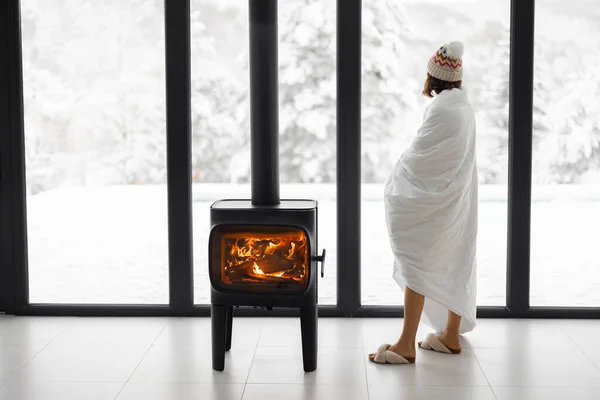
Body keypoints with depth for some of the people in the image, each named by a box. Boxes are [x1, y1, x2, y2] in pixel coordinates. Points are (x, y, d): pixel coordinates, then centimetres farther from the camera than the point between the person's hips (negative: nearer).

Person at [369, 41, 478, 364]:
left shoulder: (441, 109, -19)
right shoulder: (464, 107, 9)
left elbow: (419, 157, -18)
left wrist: (395, 188, -3)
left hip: (433, 201, -10)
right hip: (456, 201, 10)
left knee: (416, 263, -7)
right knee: (455, 263, 13)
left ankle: (406, 344, -6)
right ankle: (451, 335, 24)